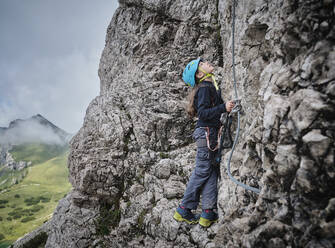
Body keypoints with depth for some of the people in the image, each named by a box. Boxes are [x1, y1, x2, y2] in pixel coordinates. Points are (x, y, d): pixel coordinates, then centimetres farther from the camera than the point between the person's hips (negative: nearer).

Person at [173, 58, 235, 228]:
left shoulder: (212, 86, 17)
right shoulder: (204, 88, -11)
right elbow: (203, 113, -20)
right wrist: (223, 107, -27)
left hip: (212, 134, 9)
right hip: (206, 133, -9)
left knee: (212, 171, 7)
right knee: (202, 171, -2)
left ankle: (208, 213, 10)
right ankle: (184, 210, 8)